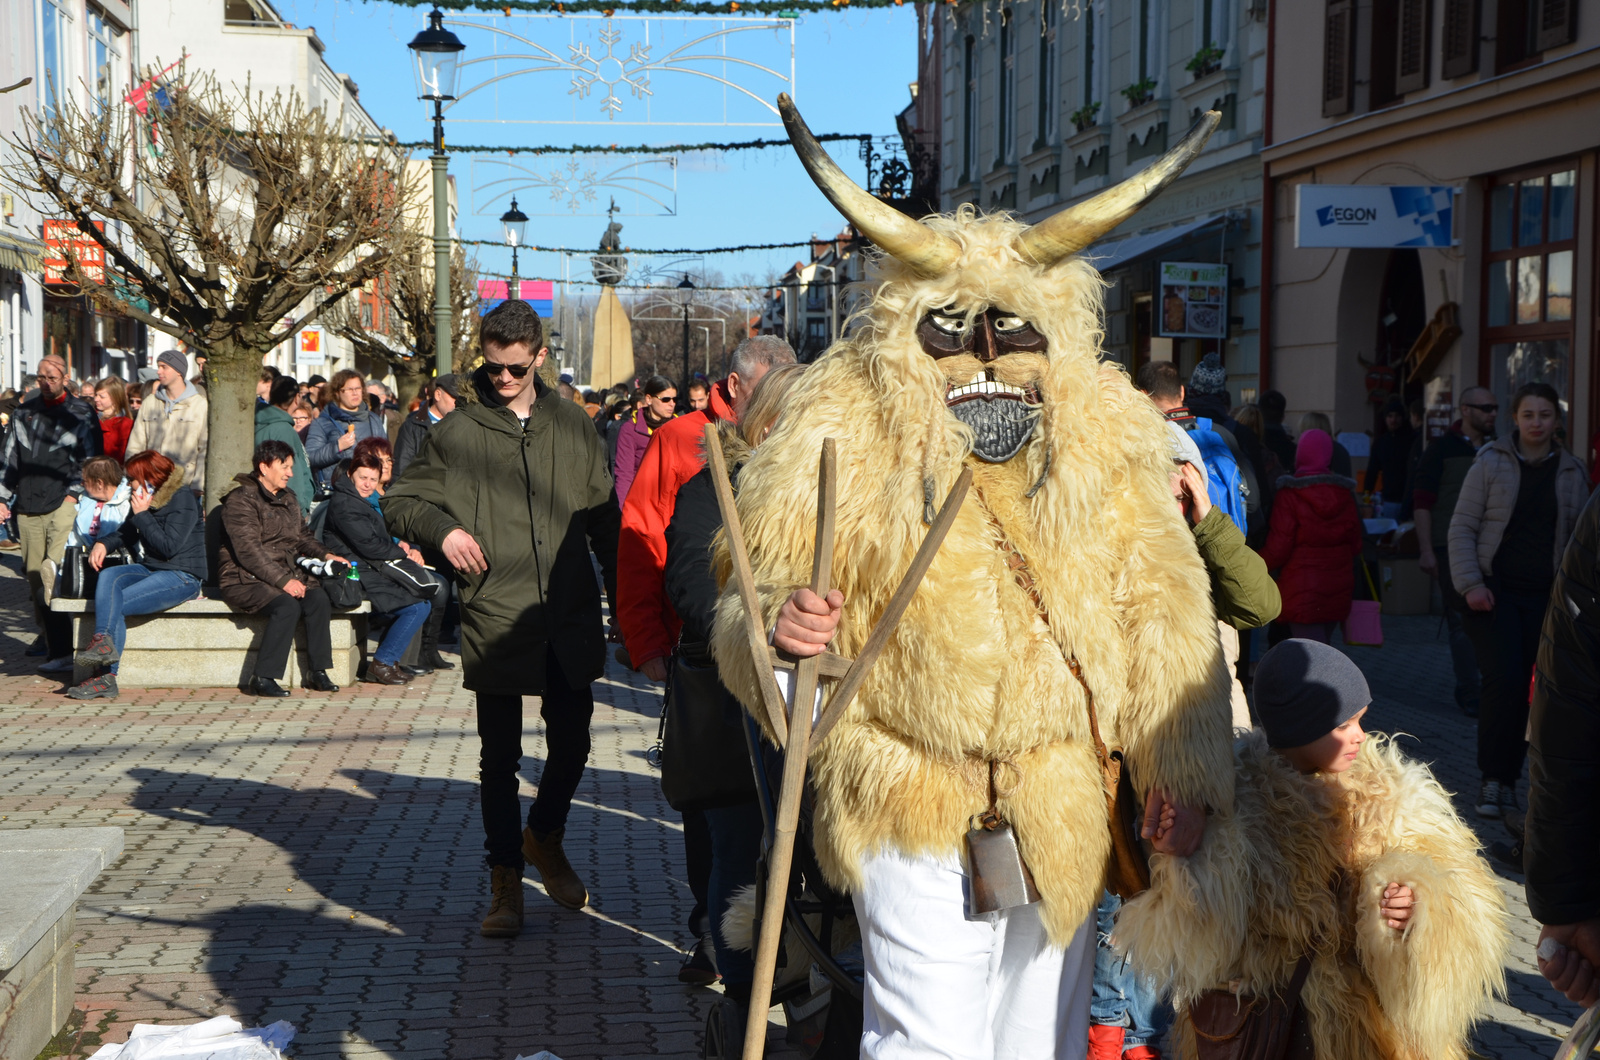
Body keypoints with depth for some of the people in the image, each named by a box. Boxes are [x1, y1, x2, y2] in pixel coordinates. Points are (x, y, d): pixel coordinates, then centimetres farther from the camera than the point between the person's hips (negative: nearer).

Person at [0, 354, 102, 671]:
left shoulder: (81, 413, 6)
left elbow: (90, 459, 4)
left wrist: (75, 493, -7)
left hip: (63, 504, -5)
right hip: (28, 508, 5)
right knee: (34, 576, 2)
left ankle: (61, 650, -16)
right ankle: (49, 639, 8)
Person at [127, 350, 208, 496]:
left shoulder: (200, 404, 2)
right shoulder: (149, 403, 14)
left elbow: (205, 449, -2)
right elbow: (135, 446, 14)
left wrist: (198, 487, -9)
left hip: (184, 488, -3)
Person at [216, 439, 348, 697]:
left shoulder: (288, 499, 18)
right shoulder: (240, 500, -9)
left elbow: (302, 537, 23)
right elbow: (249, 551, -18)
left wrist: (326, 556, 2)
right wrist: (283, 581, -24)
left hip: (287, 573, 7)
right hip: (245, 578, -7)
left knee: (319, 599, -22)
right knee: (287, 606, -33)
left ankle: (317, 672, -16)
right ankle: (263, 679, -27)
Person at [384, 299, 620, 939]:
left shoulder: (573, 425, 8)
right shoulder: (456, 431, 0)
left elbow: (604, 518, 14)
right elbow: (398, 502, 6)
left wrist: (622, 598, 11)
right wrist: (441, 528, -15)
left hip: (572, 617, 2)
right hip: (495, 620, -2)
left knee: (572, 743, 10)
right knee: (500, 756, 4)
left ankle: (545, 839, 37)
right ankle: (505, 880, 17)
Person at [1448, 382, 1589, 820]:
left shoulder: (1572, 473, 8)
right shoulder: (1491, 463, -1)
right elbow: (1462, 527, 0)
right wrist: (1470, 584, -10)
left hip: (1544, 595, 3)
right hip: (1495, 591, -3)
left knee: (1524, 688, 3)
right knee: (1504, 679, -16)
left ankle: (1508, 777, 14)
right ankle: (1494, 779, -6)